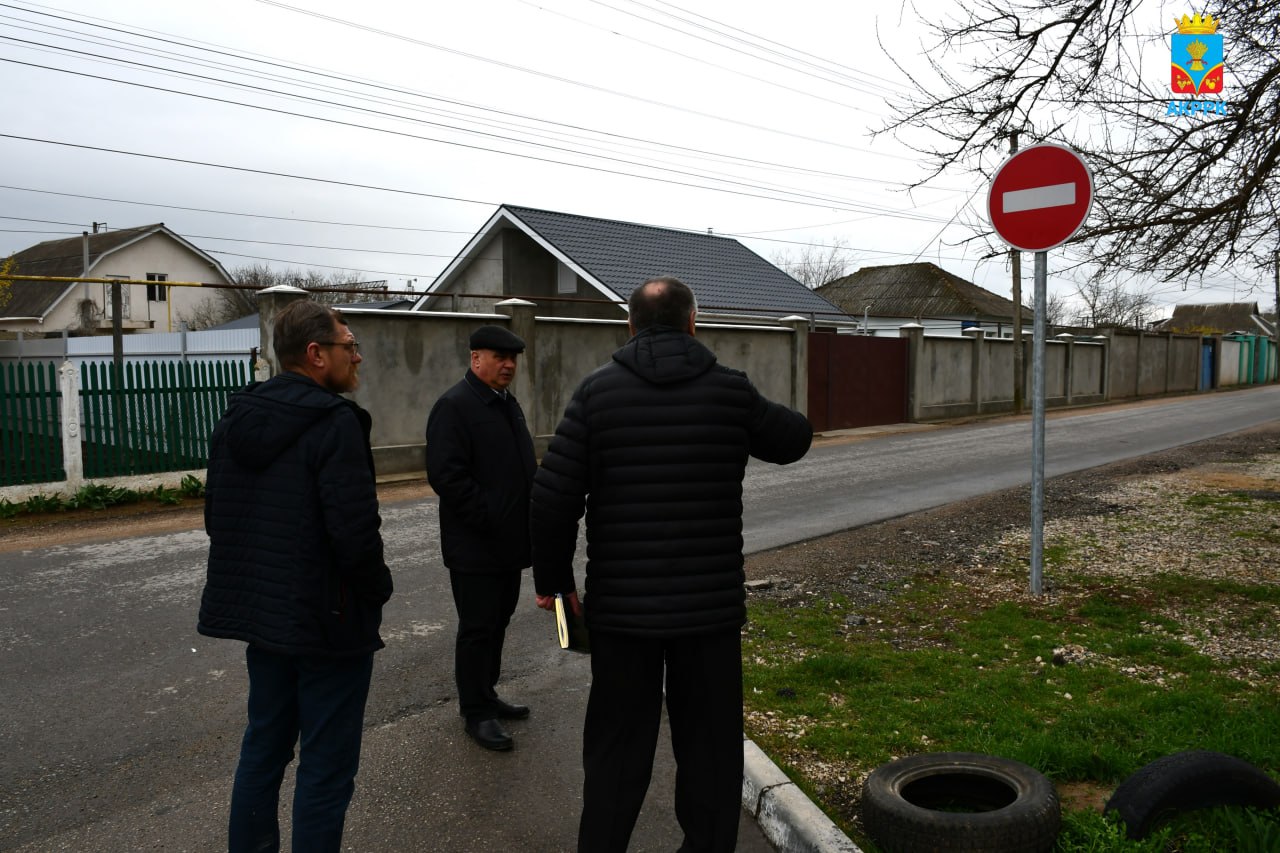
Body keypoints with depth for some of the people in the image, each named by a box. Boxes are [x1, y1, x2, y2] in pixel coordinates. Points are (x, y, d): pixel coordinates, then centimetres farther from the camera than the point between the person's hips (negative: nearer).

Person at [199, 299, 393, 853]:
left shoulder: (236, 419, 5)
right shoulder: (334, 422, -19)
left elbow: (217, 518, 10)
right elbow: (355, 531, -25)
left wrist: (259, 579, 17)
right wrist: (377, 591, -8)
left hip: (262, 613, 8)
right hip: (329, 620, -8)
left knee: (264, 747, 22)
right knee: (326, 766, 5)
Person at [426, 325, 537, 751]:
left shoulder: (508, 402, 15)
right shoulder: (455, 406, -14)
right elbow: (447, 475, -22)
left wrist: (526, 522, 12)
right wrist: (489, 520, -21)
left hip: (509, 541, 9)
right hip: (475, 545, -9)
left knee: (498, 621, 17)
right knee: (478, 628, 1)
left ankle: (486, 695, 32)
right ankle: (476, 712, 14)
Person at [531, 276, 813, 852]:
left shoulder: (598, 390, -5)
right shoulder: (731, 390, -4)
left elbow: (552, 498, -10)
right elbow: (794, 439, 13)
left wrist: (552, 580, 3)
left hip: (621, 607, 0)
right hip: (712, 605, 0)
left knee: (616, 751, 14)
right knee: (710, 750, 15)